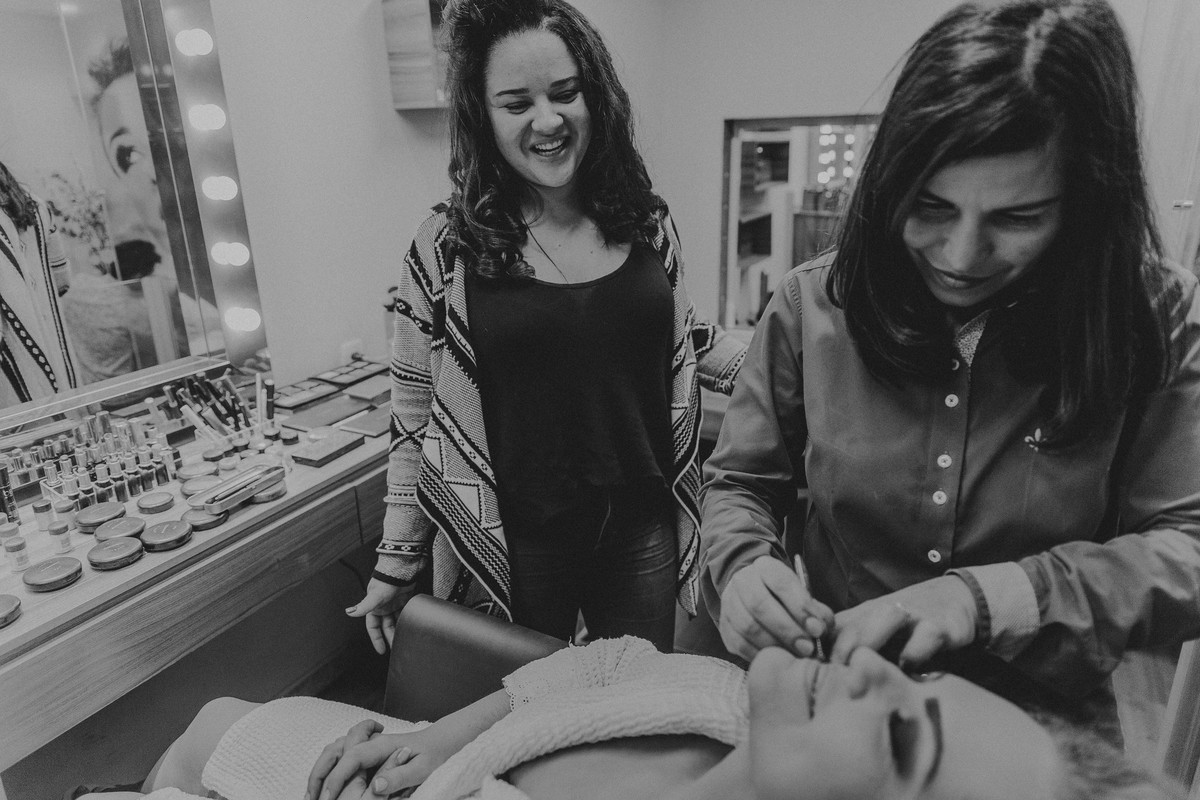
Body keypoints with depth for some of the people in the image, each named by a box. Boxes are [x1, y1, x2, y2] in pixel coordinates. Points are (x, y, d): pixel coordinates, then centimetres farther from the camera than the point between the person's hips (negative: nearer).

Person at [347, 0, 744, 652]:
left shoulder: (647, 223, -1)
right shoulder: (446, 246, -10)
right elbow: (415, 417, -5)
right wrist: (395, 566, -2)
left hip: (643, 529, 3)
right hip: (513, 545, -2)